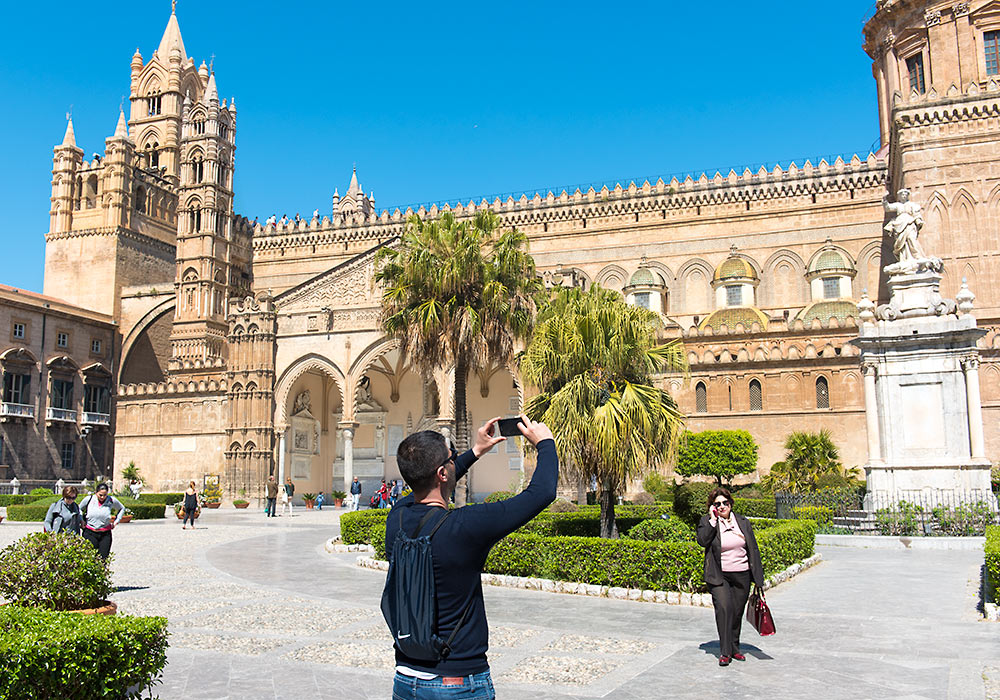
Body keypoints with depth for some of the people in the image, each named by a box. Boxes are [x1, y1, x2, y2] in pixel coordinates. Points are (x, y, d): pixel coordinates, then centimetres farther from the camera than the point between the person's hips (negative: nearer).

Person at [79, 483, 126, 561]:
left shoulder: (112, 500, -1)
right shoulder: (89, 499, -2)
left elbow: (122, 509, 19)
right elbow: (79, 509, 18)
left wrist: (116, 522, 11)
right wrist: (82, 521, 6)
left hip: (105, 534, 1)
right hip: (90, 533, -1)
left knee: (103, 558, -3)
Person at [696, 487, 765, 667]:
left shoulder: (743, 522, 9)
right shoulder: (707, 522, 0)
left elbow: (753, 549, 13)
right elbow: (702, 541, -19)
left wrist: (758, 577, 11)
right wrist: (713, 520, -17)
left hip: (742, 576, 3)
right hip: (719, 576, -3)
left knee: (737, 612, 7)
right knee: (724, 608, -18)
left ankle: (735, 648, 25)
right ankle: (724, 652, -11)